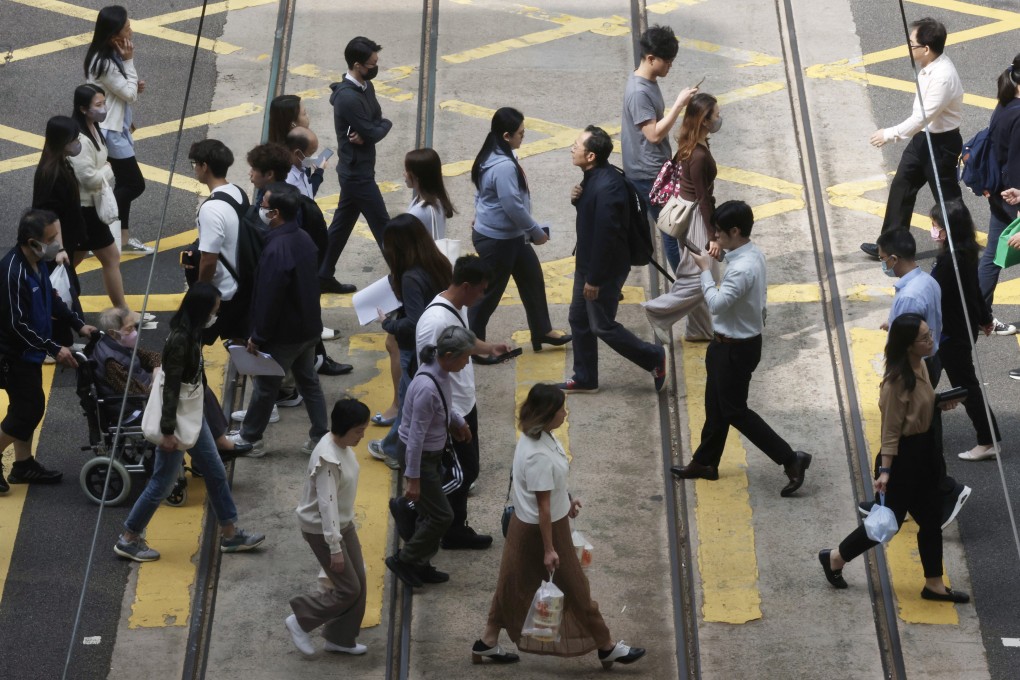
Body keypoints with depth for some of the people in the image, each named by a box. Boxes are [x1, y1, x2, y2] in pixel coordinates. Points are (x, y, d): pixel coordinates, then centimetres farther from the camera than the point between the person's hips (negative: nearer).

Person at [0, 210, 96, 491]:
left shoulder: (38, 261, -3)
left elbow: (50, 299, 14)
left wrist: (78, 324, 8)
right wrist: (55, 349, -22)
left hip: (29, 351, 9)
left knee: (30, 406, 17)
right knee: (26, 409, -2)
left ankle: (23, 465, 31)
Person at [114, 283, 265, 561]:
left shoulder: (191, 333, 3)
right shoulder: (179, 340, -26)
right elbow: (170, 388, -24)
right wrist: (168, 431, -21)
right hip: (177, 420, -10)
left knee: (216, 473, 15)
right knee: (162, 484, 2)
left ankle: (230, 533, 26)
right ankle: (128, 539, 17)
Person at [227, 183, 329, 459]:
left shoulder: (276, 250, -28)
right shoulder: (304, 239, 0)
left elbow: (268, 298, -24)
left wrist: (257, 337, -15)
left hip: (284, 334, -8)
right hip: (309, 328, 8)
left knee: (266, 386, 9)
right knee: (309, 381, 18)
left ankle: (250, 439, 24)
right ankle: (321, 437, 23)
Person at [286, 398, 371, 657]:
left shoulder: (344, 446, -1)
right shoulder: (328, 459, -29)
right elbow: (327, 504, -28)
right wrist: (335, 548, -26)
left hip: (343, 524, 9)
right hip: (321, 529, -9)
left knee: (359, 582, 12)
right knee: (349, 589, -3)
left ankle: (341, 638, 28)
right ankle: (300, 621, 15)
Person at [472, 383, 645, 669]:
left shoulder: (538, 435, -4)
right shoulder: (539, 456, -33)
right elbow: (543, 507, -26)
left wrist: (567, 497, 25)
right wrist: (549, 548, -20)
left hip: (526, 525, 9)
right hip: (541, 528, -9)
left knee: (516, 584, 20)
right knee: (574, 588, 7)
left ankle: (487, 642, 32)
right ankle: (606, 646, 23)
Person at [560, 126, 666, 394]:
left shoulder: (606, 187, -29)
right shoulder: (593, 177, 1)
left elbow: (606, 236, -28)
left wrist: (595, 279, -22)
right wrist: (577, 198, -7)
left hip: (605, 268, -10)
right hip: (587, 262, 10)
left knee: (602, 326, 3)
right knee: (578, 319, 16)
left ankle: (654, 357, 20)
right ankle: (585, 378, 29)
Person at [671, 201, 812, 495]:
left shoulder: (742, 268, -31)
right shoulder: (753, 254, 1)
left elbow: (716, 304, -30)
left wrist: (706, 270, -21)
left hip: (736, 349, -10)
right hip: (742, 340, 10)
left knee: (735, 411, 3)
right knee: (715, 405, 20)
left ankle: (790, 459, 8)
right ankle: (705, 462, 35)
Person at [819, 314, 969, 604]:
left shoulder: (920, 365, 2)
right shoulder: (898, 380, -25)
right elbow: (891, 428, -22)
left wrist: (940, 404, 1)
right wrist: (885, 470, -22)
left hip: (924, 452, 9)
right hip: (903, 455, -9)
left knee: (931, 520, 14)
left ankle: (934, 585, 26)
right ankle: (835, 558, 24)